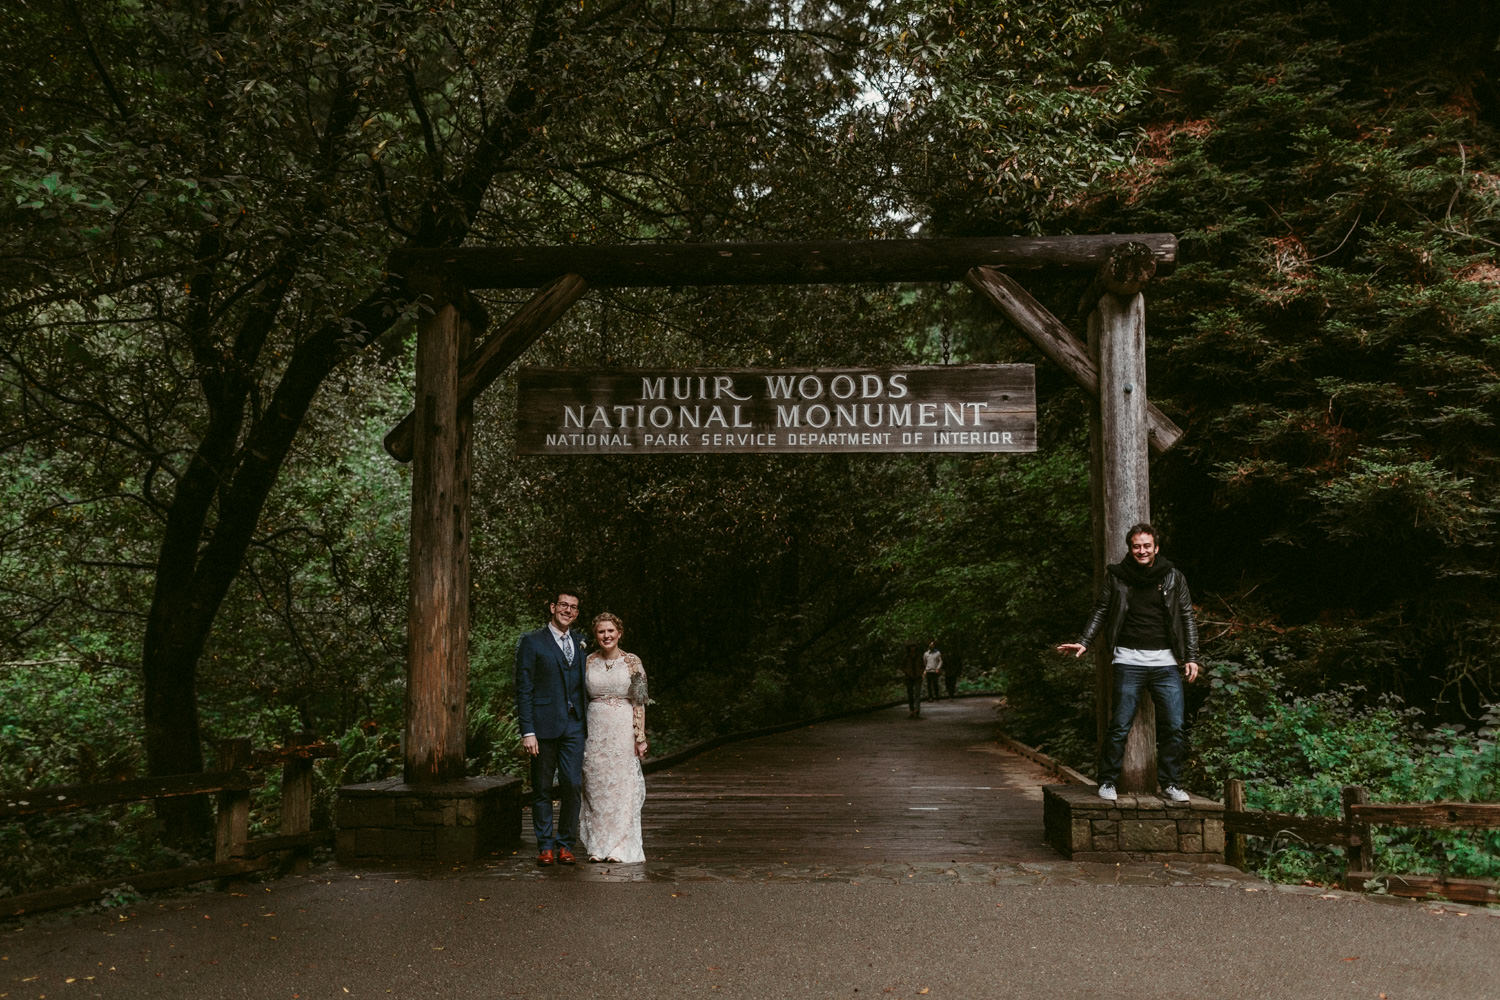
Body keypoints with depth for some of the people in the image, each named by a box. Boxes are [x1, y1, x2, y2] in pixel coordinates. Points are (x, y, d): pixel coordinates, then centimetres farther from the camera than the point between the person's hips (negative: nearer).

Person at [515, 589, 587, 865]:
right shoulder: (532, 642, -1)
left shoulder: (580, 644, 14)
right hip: (544, 726, -3)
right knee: (542, 788, 5)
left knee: (573, 785, -3)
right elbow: (523, 690, -4)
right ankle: (545, 846, 17)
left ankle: (566, 844, 12)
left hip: (573, 726, 3)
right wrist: (527, 732, -10)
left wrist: (587, 723, 10)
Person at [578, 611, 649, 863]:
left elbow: (639, 702, -3)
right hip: (595, 729, 3)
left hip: (624, 729, -2)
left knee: (623, 785, -1)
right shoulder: (588, 662, 6)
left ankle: (622, 847, 7)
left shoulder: (632, 662, -1)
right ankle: (598, 846, 13)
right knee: (596, 786, 4)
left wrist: (640, 737, -8)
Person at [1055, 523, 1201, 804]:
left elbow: (1187, 617, 12)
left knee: (1173, 726, 1)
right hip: (1129, 660, -2)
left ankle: (1170, 783, 16)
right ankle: (1108, 781, 9)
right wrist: (1084, 642, -3)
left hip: (1164, 661, 2)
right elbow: (1100, 611, 9)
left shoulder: (1173, 577, 7)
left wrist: (1191, 657, 6)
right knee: (1120, 726, -4)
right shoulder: (1116, 576, 4)